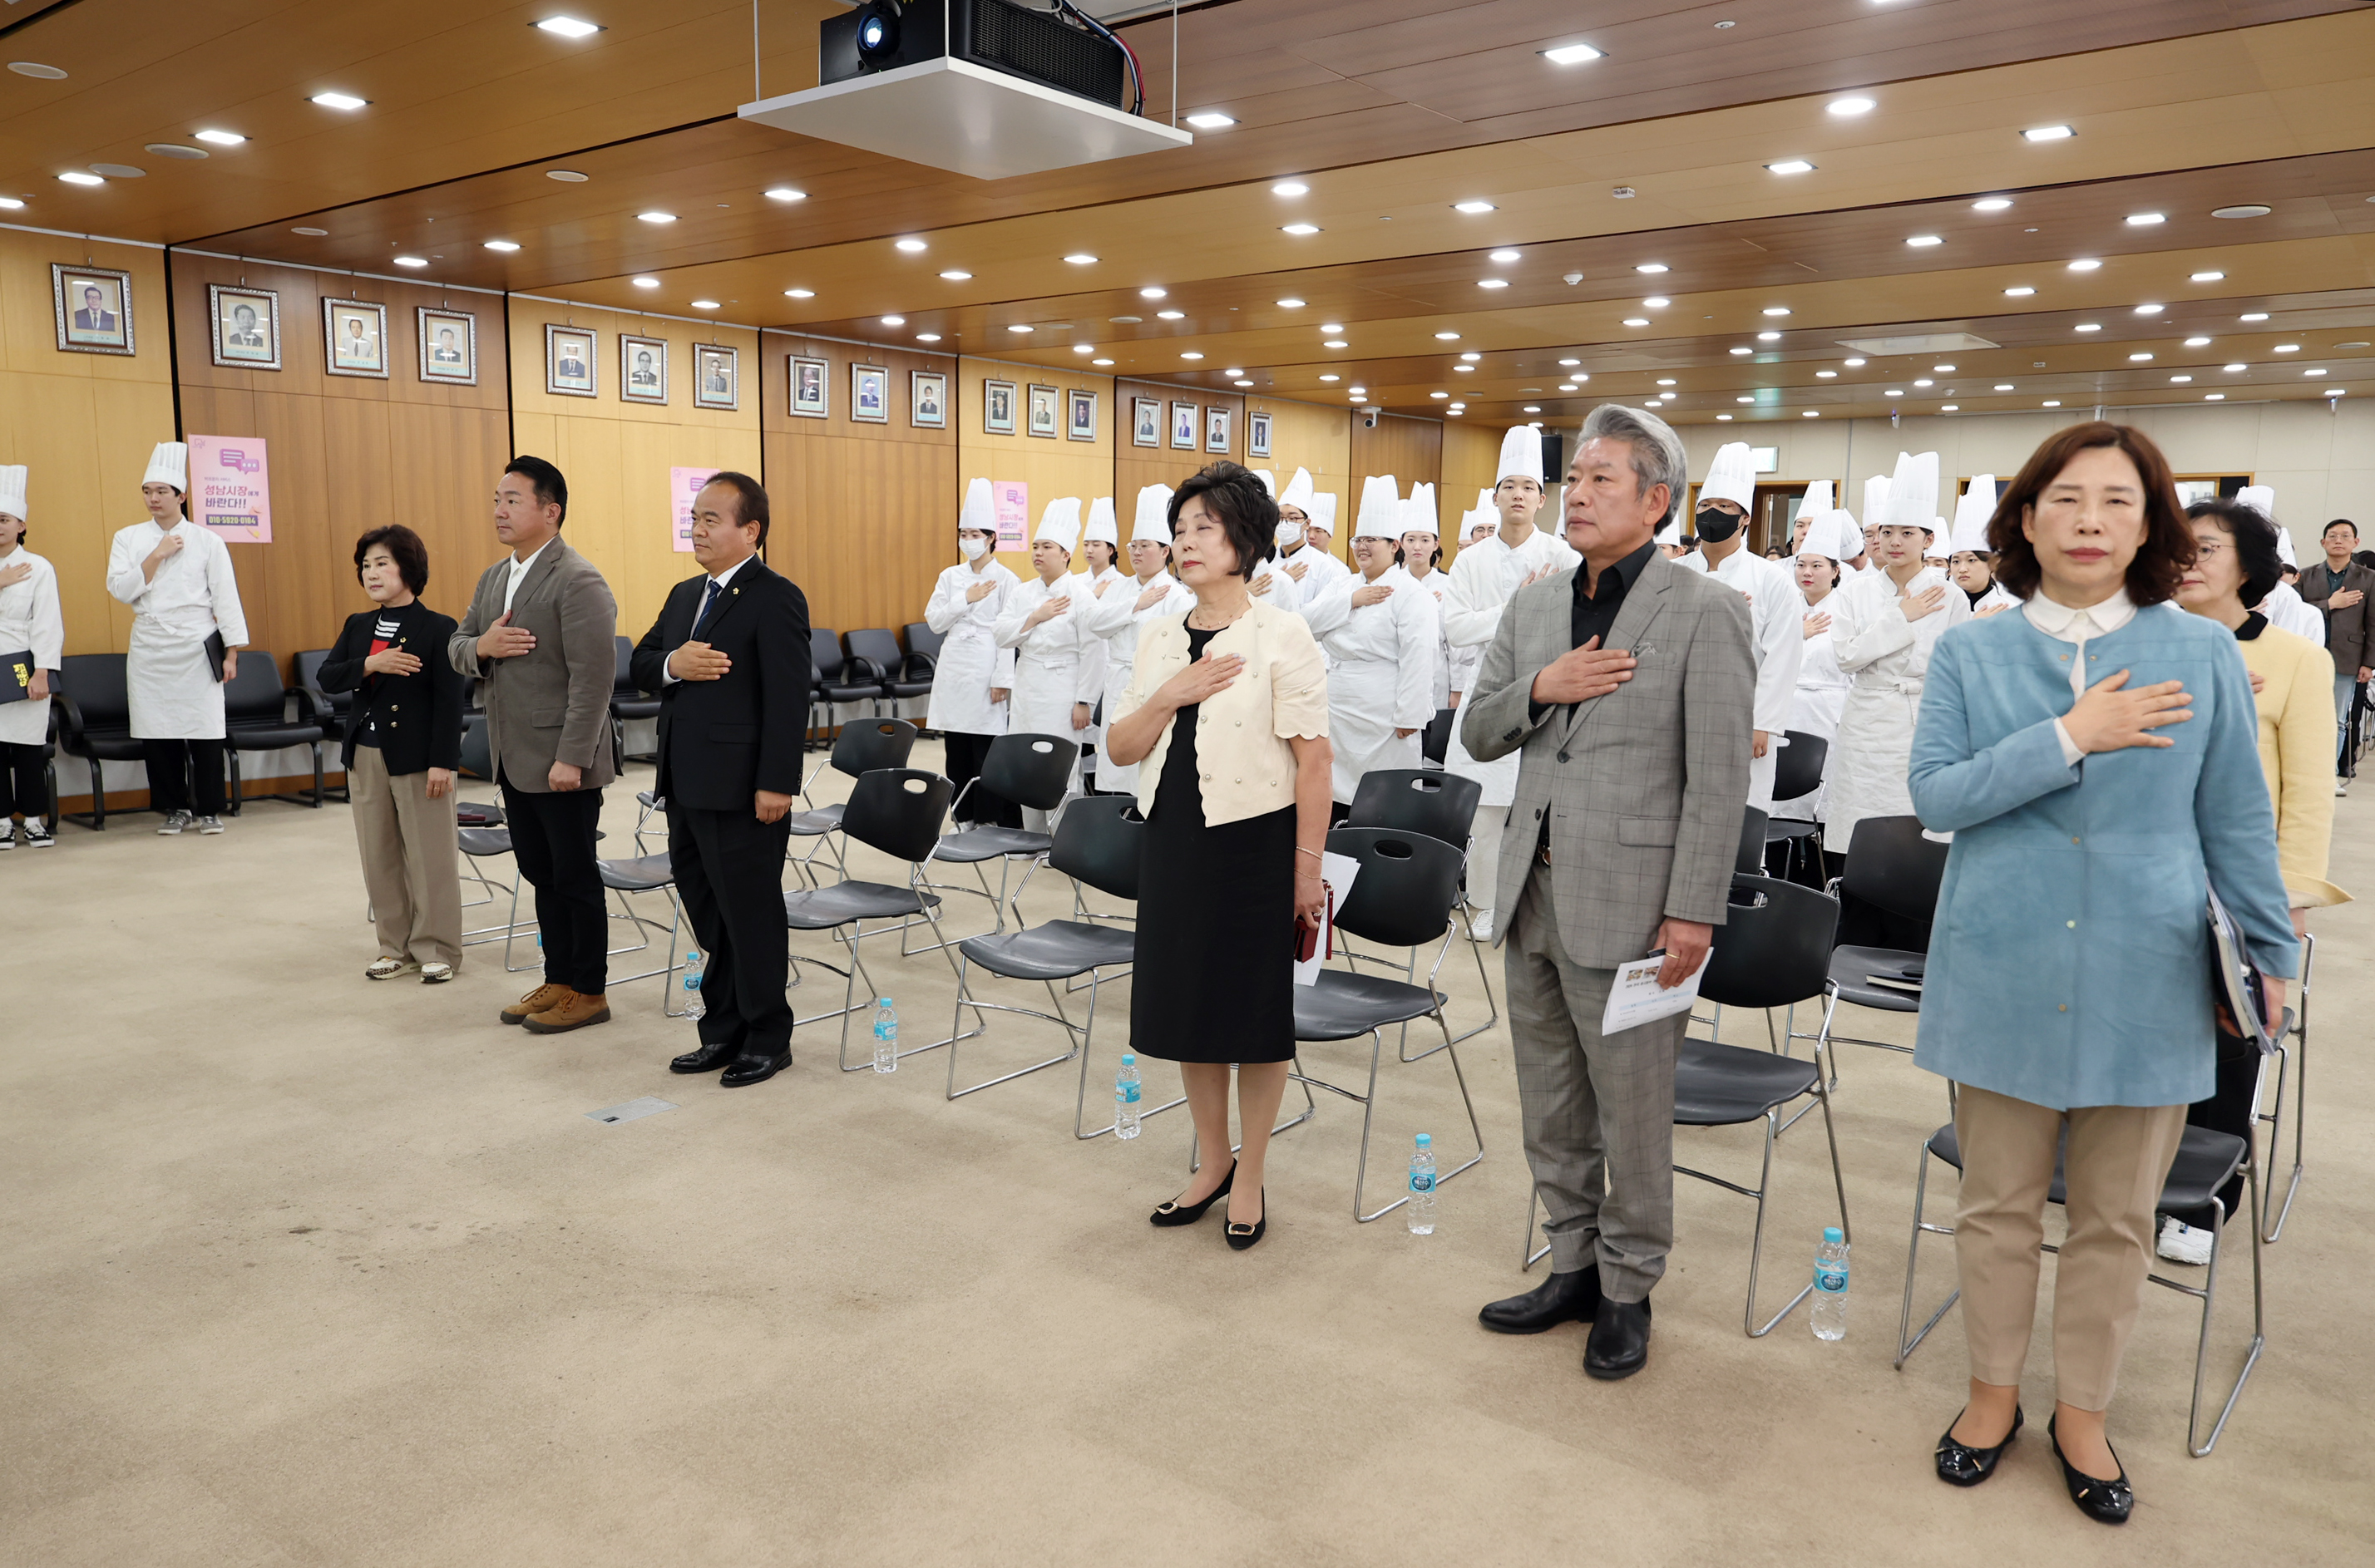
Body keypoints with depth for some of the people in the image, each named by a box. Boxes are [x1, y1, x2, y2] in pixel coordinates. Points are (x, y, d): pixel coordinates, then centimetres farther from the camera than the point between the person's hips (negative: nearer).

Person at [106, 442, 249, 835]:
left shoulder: (206, 541, 1)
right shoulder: (128, 538, 8)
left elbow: (226, 597, 0)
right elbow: (121, 590, -3)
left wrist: (232, 654, -4)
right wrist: (157, 556, -10)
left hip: (197, 647, -2)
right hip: (149, 649, 2)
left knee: (205, 730, -3)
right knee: (156, 733, 3)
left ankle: (209, 809, 8)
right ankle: (175, 808, 16)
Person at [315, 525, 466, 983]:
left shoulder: (439, 628, -7)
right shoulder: (357, 626, 11)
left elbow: (449, 700, -11)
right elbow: (326, 678, 1)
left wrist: (442, 761, -16)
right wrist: (371, 664, -17)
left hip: (417, 757, -6)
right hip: (365, 756, 6)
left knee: (429, 855, 1)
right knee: (379, 857, 11)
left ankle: (438, 950, 11)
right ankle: (397, 947, 22)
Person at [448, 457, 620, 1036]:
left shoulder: (578, 582, -16)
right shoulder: (493, 578, 13)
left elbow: (594, 677, -21)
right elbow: (456, 646, 19)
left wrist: (571, 758, -23)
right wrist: (481, 646, -6)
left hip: (561, 763, -8)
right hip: (514, 761, 9)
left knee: (575, 878, 2)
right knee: (541, 875, 16)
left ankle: (587, 992, 14)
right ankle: (558, 981, 28)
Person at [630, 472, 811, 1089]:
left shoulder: (775, 598, -11)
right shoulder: (684, 595, 15)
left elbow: (788, 699, -16)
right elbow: (639, 665, 16)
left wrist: (776, 784, -21)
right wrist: (671, 664, -7)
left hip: (741, 793, -8)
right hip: (687, 787, 8)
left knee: (751, 916, 3)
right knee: (709, 915, 16)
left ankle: (767, 1038, 17)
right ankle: (724, 1032, 28)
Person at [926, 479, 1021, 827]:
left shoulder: (1006, 580, -3)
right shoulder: (950, 576, 11)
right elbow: (934, 621, 5)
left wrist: (1002, 679, -12)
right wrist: (965, 600, -7)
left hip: (985, 672, -5)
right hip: (953, 670, 5)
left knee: (987, 749, -5)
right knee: (957, 750, 7)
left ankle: (990, 819, 3)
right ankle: (964, 818, 16)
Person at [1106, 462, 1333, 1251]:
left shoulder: (1282, 635, -9)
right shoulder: (1159, 636, 8)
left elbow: (1313, 757, -11)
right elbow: (1121, 749, 6)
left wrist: (1308, 865, -12)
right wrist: (1171, 696, -12)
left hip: (1254, 840, -6)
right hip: (1174, 839, 6)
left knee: (1255, 1007, 6)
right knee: (1185, 1003, 13)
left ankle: (1250, 1177, 23)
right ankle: (1212, 1162, 32)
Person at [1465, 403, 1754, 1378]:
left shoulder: (1705, 612, -8)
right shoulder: (1533, 608, 10)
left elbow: (1719, 777, -12)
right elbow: (1476, 734, 12)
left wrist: (1694, 913, -16)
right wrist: (1539, 689, -8)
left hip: (1628, 905, -6)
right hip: (1534, 894, 6)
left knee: (1631, 1115, 7)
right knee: (1551, 1108, 17)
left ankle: (1627, 1291, 26)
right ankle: (1573, 1267, 34)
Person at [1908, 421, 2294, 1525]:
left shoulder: (2202, 654, 1)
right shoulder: (1970, 654, 1)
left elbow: (2236, 819, 5)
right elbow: (1936, 794, -9)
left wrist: (2269, 954, 7)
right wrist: (2072, 736, -17)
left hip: (2146, 981, 0)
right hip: (2003, 973, 0)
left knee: (2115, 1217, 11)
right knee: (1998, 1205, 11)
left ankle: (2082, 1409, 30)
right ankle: (1994, 1388, 30)